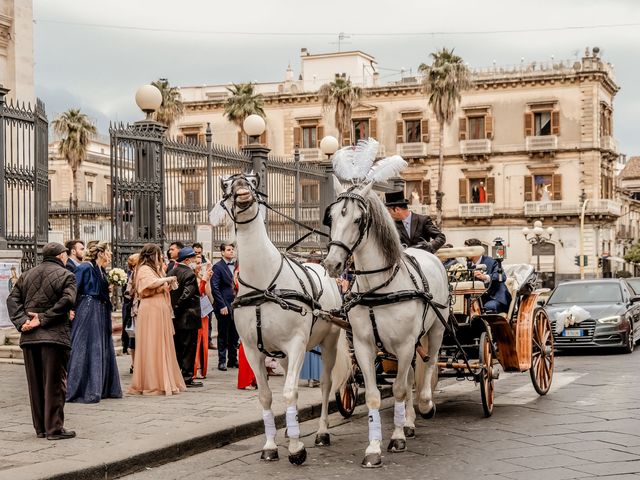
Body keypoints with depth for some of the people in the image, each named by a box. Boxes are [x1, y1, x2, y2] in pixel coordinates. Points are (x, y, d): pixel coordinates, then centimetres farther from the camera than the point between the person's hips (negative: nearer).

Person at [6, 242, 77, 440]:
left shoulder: (26, 275, 16)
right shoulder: (66, 275, -1)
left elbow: (12, 300, 7)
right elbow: (67, 300, -16)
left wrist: (22, 321, -4)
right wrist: (43, 319, -14)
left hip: (29, 337, 5)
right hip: (54, 335, -5)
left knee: (35, 384, 12)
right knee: (54, 383, 0)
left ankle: (40, 427, 17)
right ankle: (54, 428, 0)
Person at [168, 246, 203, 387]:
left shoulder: (171, 273, 9)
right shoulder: (190, 274, -15)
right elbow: (187, 294, -22)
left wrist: (173, 309, 10)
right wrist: (177, 309, -12)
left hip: (175, 319, 8)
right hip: (188, 318, -8)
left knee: (177, 348, 14)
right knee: (189, 348, -1)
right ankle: (187, 377, 1)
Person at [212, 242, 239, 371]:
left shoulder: (236, 265, 12)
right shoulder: (218, 267, -6)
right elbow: (215, 288, -10)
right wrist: (222, 306, -14)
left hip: (235, 305, 6)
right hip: (224, 306, -6)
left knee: (234, 335, 11)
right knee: (223, 335, 2)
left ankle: (233, 360, 21)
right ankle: (222, 361, 9)